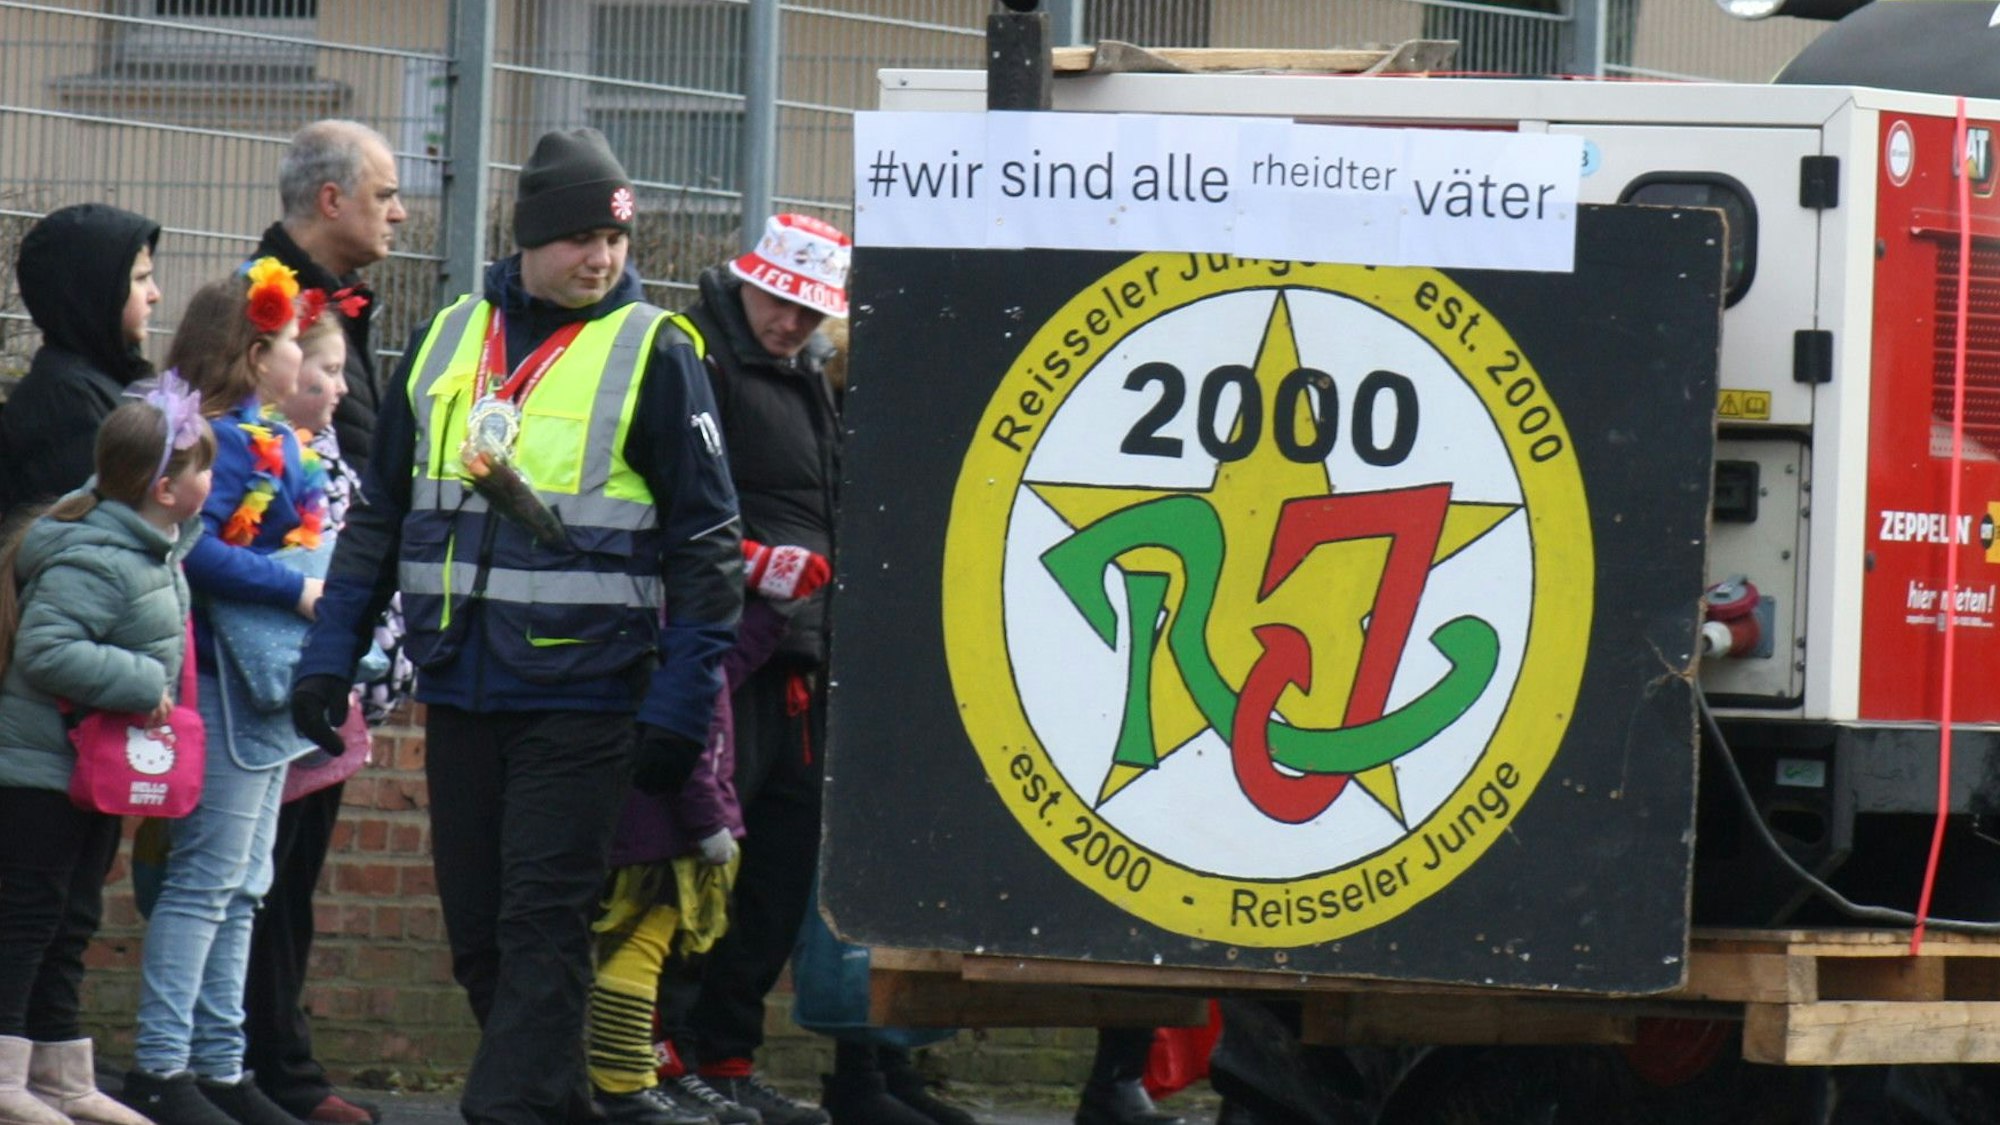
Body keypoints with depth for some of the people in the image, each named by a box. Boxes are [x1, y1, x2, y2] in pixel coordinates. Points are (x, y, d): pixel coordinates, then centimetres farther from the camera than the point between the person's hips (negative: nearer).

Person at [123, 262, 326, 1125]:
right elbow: (192, 546, -26)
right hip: (227, 686, -10)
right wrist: (296, 590, -24)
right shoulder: (228, 438, -15)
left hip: (269, 691, 10)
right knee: (206, 877, -8)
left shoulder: (268, 438, 15)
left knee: (241, 888, 12)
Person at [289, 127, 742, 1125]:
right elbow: (379, 511, 18)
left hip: (582, 696, -5)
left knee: (542, 924, -8)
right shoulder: (447, 339, 11)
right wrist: (330, 657, 10)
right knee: (477, 931, 8)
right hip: (457, 693, 5)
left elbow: (708, 548, -2)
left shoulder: (652, 354, -3)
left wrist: (678, 712, -8)